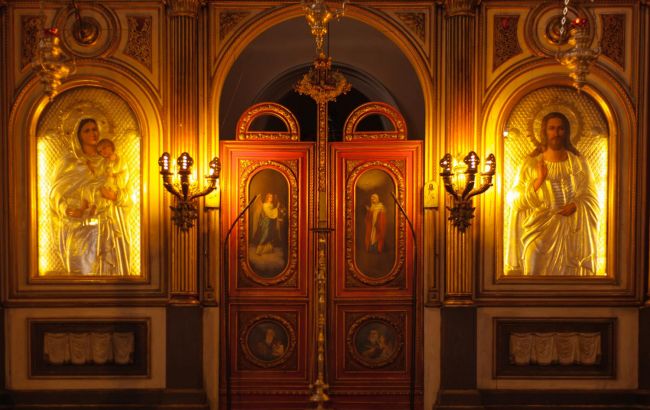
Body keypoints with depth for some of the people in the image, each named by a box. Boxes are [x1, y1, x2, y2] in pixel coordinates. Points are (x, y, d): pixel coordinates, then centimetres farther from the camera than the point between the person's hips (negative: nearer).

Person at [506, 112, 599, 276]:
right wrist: (539, 181, -19)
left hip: (573, 234, 2)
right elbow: (515, 201, -6)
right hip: (540, 234, -2)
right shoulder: (531, 163, -1)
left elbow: (590, 197, 5)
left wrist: (575, 205, -15)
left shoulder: (578, 162, 5)